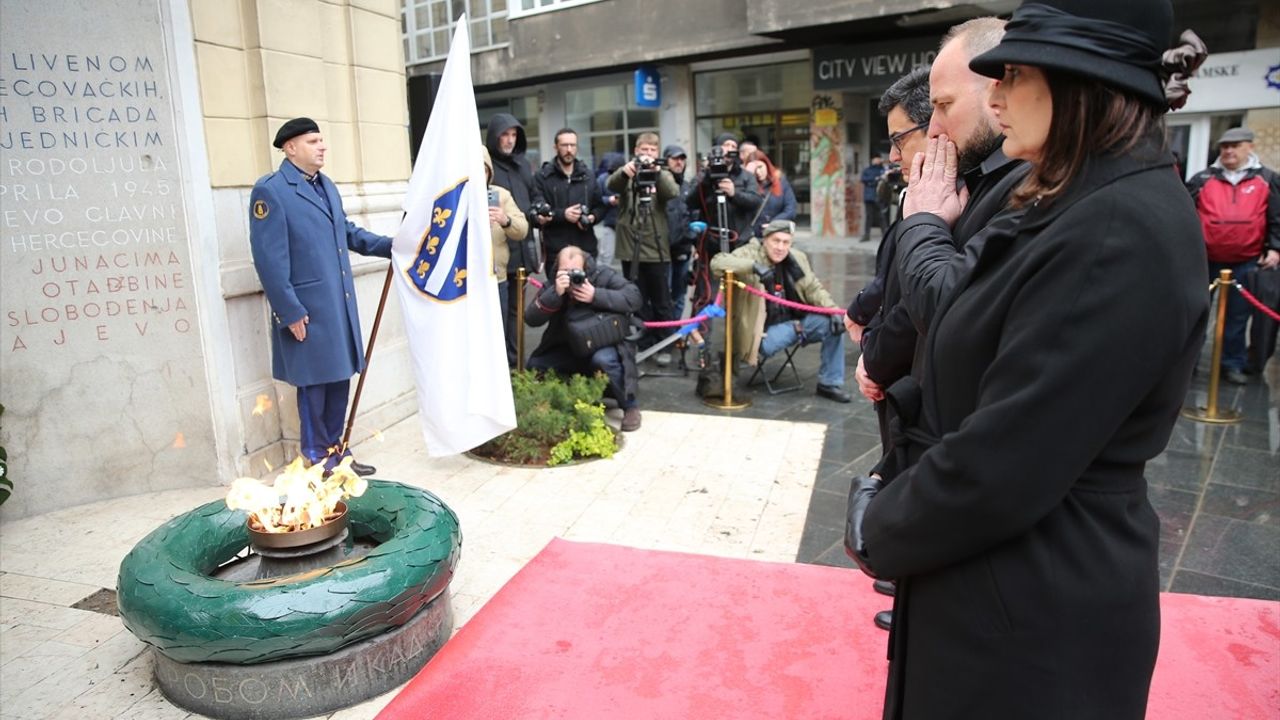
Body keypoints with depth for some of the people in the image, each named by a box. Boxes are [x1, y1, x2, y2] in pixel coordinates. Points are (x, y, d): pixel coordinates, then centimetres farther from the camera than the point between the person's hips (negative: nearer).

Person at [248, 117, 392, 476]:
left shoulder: (326, 185, 13)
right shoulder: (270, 191, -12)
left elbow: (348, 232, 21)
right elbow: (269, 260, -16)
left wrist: (390, 245, 8)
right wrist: (290, 312, -18)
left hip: (339, 305, 7)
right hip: (307, 310, -7)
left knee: (340, 379, 14)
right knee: (314, 384, 5)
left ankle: (336, 450, 27)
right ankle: (319, 459, 20)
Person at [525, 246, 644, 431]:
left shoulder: (603, 275, -13)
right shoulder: (552, 285, -5)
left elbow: (634, 298, -24)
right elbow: (531, 319, -17)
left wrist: (596, 295, -32)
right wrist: (555, 293, -31)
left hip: (605, 344, -4)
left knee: (604, 360, -38)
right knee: (535, 366, -10)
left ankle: (630, 407, -15)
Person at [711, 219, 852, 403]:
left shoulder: (797, 258, 7)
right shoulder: (750, 254, -10)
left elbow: (814, 289, 10)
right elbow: (716, 262, -26)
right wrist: (753, 266, -38)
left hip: (795, 321, 6)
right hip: (766, 329, -6)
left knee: (834, 325, -11)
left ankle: (830, 383, 1)